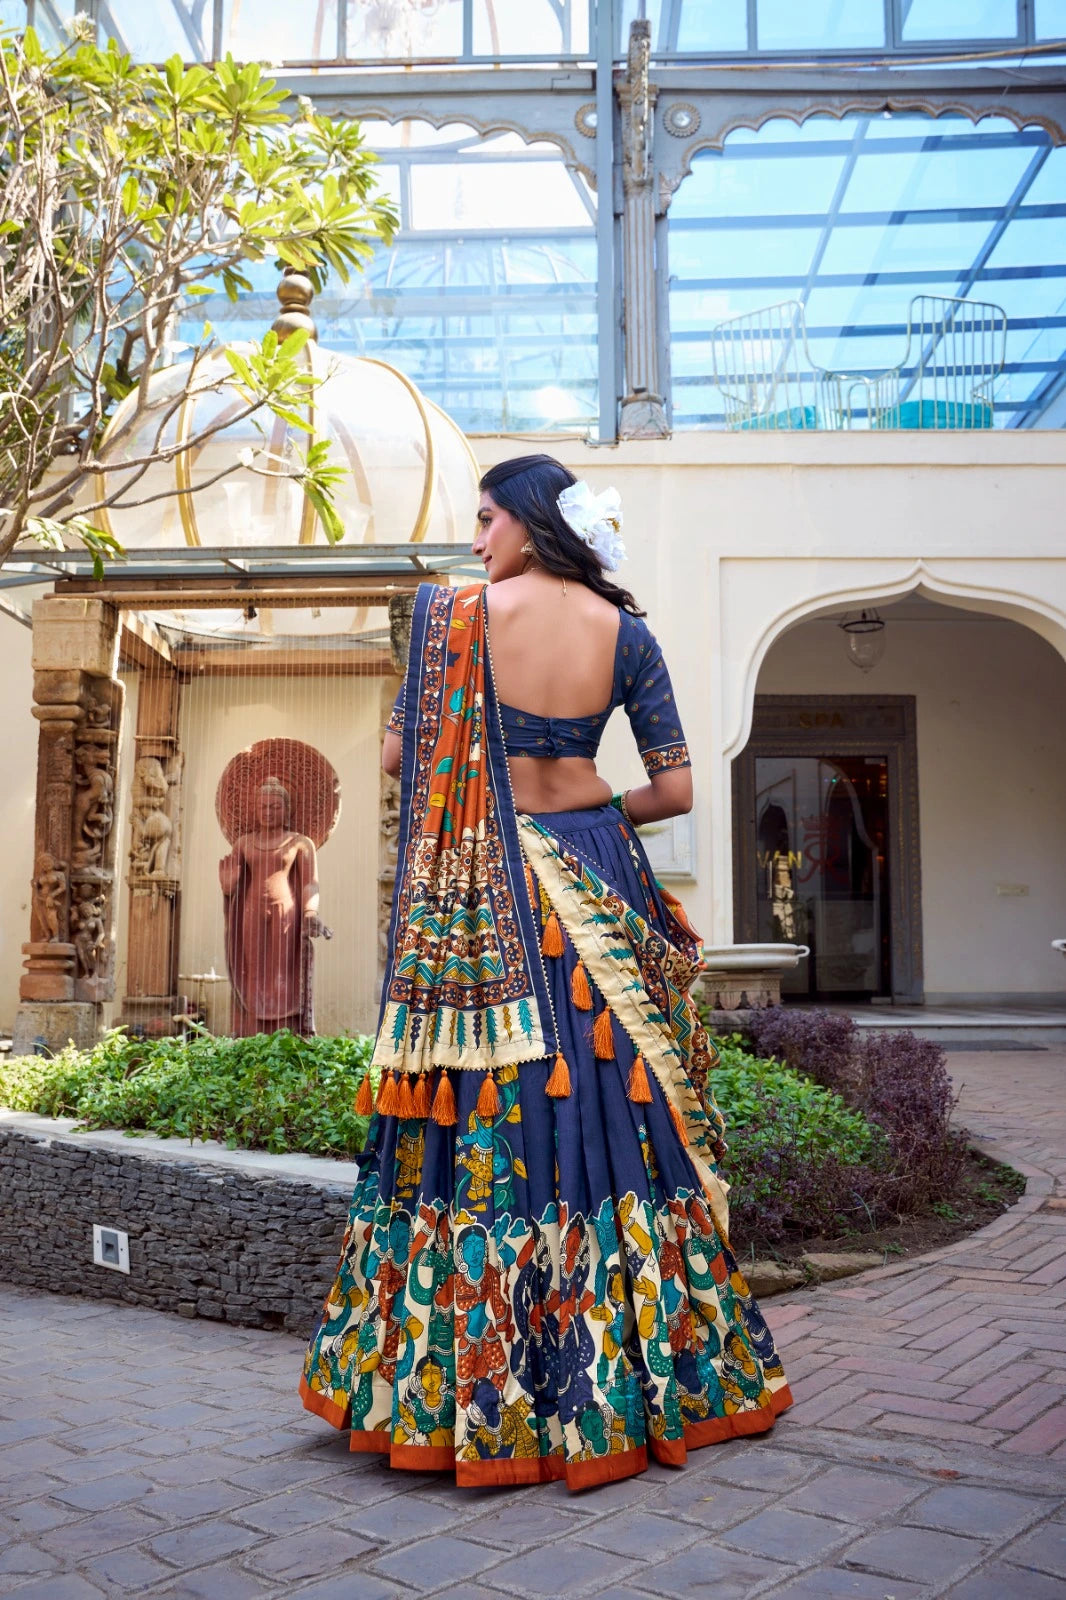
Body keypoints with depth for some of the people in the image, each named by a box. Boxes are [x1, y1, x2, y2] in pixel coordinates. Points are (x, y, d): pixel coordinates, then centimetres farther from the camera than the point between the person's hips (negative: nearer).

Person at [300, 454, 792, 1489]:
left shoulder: (453, 612, -5)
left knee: (485, 1121, 4)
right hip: (594, 886, 3)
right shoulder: (626, 632, 3)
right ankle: (628, 1375, 22)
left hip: (484, 894, -2)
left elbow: (396, 758, -1)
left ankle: (483, 1395, 15)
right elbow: (676, 789, 1)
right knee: (608, 1110, 9)